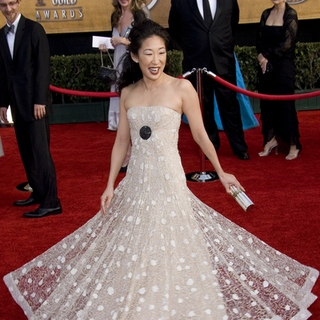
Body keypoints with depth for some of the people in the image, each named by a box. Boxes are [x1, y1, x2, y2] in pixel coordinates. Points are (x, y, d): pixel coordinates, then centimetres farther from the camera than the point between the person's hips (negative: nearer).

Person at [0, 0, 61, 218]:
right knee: (26, 152, 11)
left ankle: (51, 202, -5)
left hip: (34, 102, -7)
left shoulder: (34, 29, -5)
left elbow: (43, 66, -11)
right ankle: (38, 193, 23)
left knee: (40, 151, -8)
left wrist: (40, 100, -16)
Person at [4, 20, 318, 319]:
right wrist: (110, 185, 9)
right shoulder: (128, 93, 6)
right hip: (135, 181, 5)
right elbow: (121, 140, 11)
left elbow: (200, 134, 0)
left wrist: (221, 173, 6)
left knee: (170, 249, 2)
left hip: (168, 179, -4)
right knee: (129, 252, 14)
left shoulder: (181, 88, -7)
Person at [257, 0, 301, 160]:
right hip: (266, 67, 5)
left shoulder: (290, 14, -6)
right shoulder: (266, 14, 11)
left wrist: (266, 55, -7)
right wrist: (262, 57, -8)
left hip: (284, 66, -5)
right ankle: (271, 139, 17)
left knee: (285, 105, -3)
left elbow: (287, 44, -12)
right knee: (267, 103, 6)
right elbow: (260, 40, 8)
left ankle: (293, 146, 6)